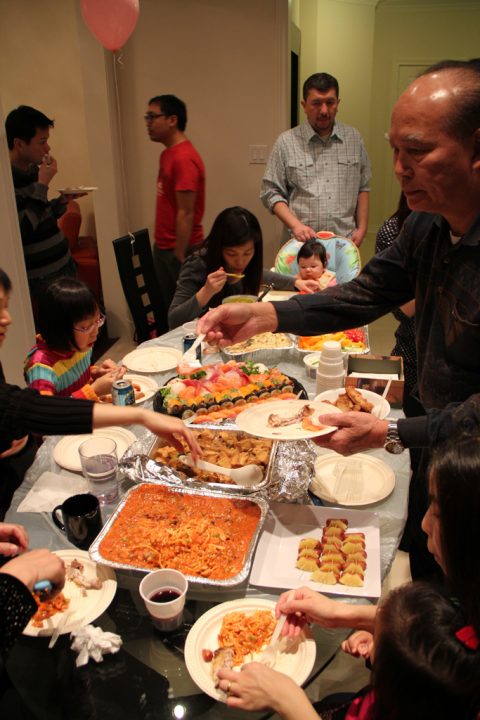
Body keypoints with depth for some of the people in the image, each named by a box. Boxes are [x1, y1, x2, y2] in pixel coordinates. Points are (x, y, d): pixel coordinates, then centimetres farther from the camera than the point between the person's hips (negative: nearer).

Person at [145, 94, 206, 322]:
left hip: (178, 250, -9)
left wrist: (179, 257, -19)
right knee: (166, 308, 17)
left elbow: (185, 214, -21)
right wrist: (163, 247, 12)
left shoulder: (183, 158, -18)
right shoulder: (168, 154, 11)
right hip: (163, 247, 9)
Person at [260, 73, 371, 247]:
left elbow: (362, 188, 12)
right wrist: (295, 225, -14)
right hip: (302, 242, -2)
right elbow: (271, 192, -1)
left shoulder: (354, 138, 8)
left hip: (345, 241, 2)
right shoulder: (286, 142, -1)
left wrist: (362, 228, 2)